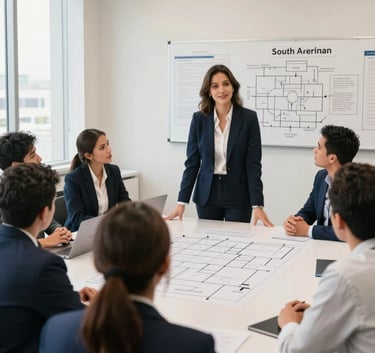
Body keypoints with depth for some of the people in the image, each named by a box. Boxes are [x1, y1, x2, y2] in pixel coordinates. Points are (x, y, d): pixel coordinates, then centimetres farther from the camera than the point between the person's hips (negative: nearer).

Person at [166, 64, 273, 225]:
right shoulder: (199, 119, -1)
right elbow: (192, 162, 0)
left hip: (238, 195, -2)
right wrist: (182, 202, -6)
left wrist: (257, 205, -15)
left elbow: (253, 163, -8)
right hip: (207, 194, 2)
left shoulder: (249, 118, -6)